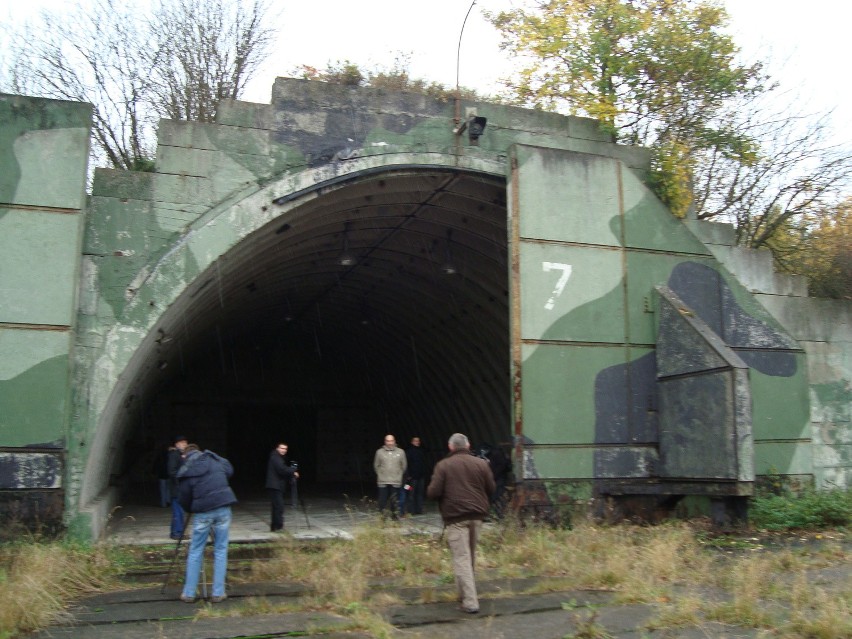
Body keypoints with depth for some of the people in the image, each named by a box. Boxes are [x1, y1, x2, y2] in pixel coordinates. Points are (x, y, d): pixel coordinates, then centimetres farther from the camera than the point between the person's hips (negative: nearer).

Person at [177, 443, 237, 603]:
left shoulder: (185, 472, 1)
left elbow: (184, 499, 4)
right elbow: (230, 470, 23)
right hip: (223, 507, 1)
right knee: (220, 550, 9)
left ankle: (188, 593, 17)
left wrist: (191, 509, 23)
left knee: (195, 551, 12)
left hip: (202, 512, -1)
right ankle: (218, 593, 10)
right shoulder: (213, 459, 7)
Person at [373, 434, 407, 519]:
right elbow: (376, 465, 10)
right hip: (383, 482, 0)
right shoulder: (379, 452, 1)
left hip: (396, 482, 0)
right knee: (382, 501, 1)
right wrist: (380, 474, 5)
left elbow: (404, 465, 10)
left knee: (394, 502, 5)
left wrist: (399, 475, 8)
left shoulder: (400, 452, 2)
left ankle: (394, 516, 17)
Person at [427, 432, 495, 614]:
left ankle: (469, 602, -8)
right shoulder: (481, 463, 4)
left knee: (461, 558, -4)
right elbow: (491, 489, 8)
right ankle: (465, 592, 30)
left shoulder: (443, 465, -5)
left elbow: (433, 493, -10)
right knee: (471, 554, 18)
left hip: (455, 517, -4)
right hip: (477, 515, 4)